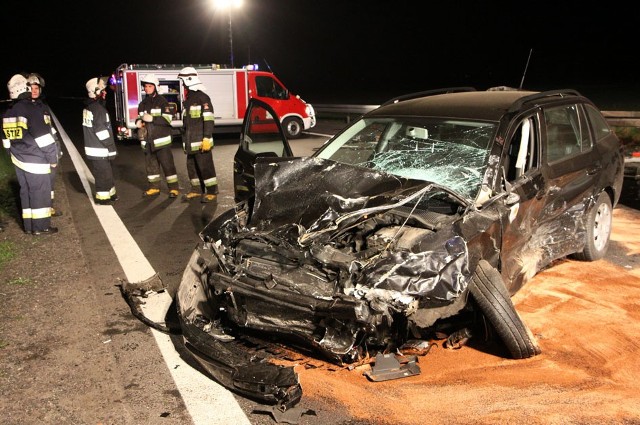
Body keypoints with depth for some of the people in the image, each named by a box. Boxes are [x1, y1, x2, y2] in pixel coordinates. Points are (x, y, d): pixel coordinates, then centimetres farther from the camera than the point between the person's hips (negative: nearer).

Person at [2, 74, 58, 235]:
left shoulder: (8, 114, 10)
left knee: (26, 191, 13)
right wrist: (53, 158, -9)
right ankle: (40, 227, 2)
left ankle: (29, 225, 18)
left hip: (19, 160, 8)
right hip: (36, 161, -8)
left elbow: (6, 140, 17)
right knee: (40, 192, -1)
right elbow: (44, 138, -17)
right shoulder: (32, 109, -14)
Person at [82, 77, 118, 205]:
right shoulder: (98, 108, -18)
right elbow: (101, 131, -22)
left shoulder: (88, 107, 13)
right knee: (103, 173, 0)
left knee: (106, 171, 19)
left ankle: (110, 193, 29)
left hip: (93, 147, 10)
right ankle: (102, 197, 8)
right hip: (100, 150, -10)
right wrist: (111, 146, -13)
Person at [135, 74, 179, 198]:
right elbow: (139, 117, 24)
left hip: (161, 140, -6)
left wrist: (152, 118, -20)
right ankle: (154, 187, 22)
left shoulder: (161, 101, -4)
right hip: (148, 141, 6)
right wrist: (138, 122, 1)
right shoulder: (143, 104, 13)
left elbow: (168, 118, -12)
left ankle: (173, 188, 1)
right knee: (151, 164, 11)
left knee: (167, 164, -5)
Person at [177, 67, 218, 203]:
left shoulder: (202, 97, -11)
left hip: (201, 141, -9)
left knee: (205, 166, -6)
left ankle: (212, 191, 2)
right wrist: (185, 140, 22)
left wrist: (207, 138, -22)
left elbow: (208, 119, -17)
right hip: (190, 142, 9)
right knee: (192, 166, 13)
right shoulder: (188, 98, 17)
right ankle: (197, 189, 23)